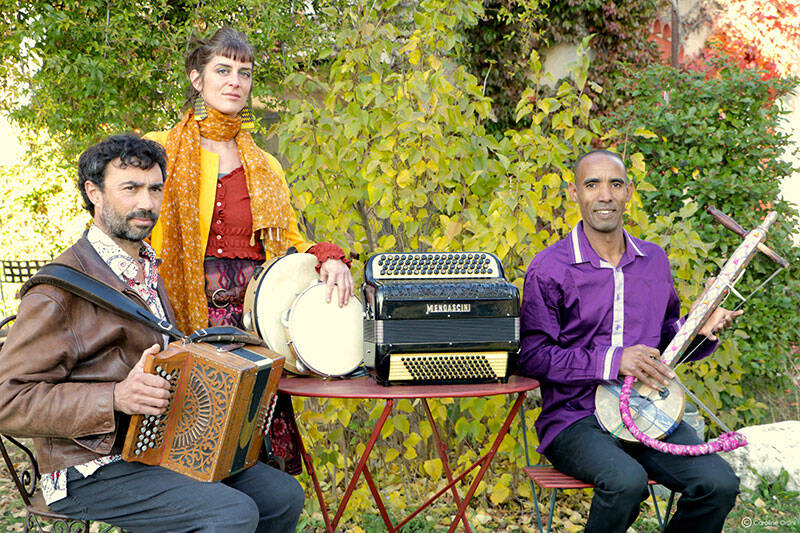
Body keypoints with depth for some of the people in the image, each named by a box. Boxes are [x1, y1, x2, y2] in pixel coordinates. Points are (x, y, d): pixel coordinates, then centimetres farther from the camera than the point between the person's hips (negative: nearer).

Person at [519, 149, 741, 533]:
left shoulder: (654, 261, 13)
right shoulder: (549, 268, -5)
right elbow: (531, 356, -10)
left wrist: (699, 329, 1)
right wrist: (613, 361, -18)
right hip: (575, 418, -5)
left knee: (720, 484, -19)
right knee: (627, 482, -34)